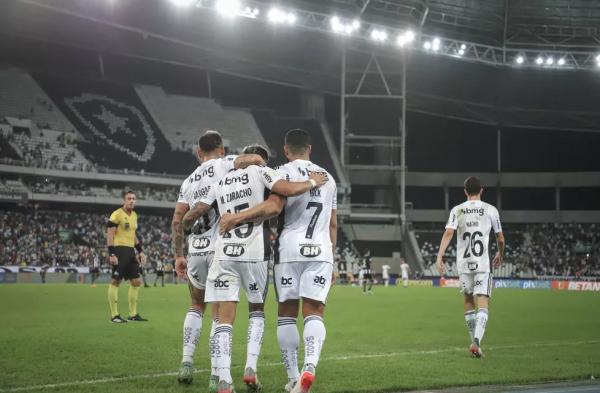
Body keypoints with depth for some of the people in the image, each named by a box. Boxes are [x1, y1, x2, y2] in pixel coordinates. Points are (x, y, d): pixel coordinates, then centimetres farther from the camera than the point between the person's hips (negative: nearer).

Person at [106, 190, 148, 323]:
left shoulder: (134, 215, 16)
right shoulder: (117, 215, -9)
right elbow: (109, 235, -12)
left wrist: (140, 251, 20)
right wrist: (111, 254, -19)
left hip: (131, 251, 9)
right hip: (119, 251, -9)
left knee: (136, 282, 7)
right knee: (115, 282, -4)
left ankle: (133, 314, 15)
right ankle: (114, 315, 0)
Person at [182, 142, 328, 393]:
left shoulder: (221, 183, 17)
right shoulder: (260, 173, 4)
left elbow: (190, 216, 15)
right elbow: (290, 190, -14)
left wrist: (187, 227, 37)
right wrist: (312, 182, 5)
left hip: (224, 254, 2)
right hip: (254, 254, -2)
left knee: (224, 319, 1)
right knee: (256, 310, 19)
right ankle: (250, 368, 5)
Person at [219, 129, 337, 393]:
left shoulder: (285, 172, -1)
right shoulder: (327, 177, 18)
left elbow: (274, 206, -18)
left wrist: (236, 218, -15)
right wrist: (331, 260, 26)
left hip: (290, 248, -3)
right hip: (321, 251, 3)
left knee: (287, 313, 7)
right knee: (314, 312, -2)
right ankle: (310, 367, -27)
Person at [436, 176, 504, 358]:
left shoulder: (457, 210, 4)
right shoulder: (491, 210, 3)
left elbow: (448, 233, -10)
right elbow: (500, 238, 9)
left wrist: (439, 256, -13)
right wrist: (500, 254, 28)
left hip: (463, 264, 2)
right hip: (482, 264, -2)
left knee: (468, 301, 18)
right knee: (482, 304, -6)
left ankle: (475, 341, 22)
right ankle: (476, 341, -25)